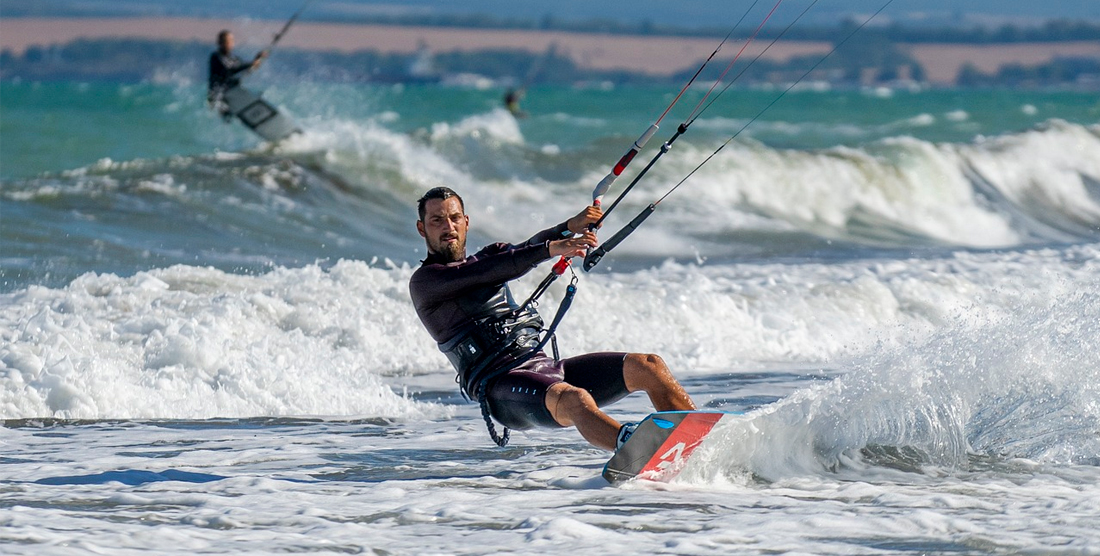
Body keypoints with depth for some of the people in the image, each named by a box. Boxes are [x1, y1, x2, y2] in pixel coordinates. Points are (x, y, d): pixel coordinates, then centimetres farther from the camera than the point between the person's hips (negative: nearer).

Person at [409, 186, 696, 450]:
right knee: (573, 399, -38)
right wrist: (551, 248, -26)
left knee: (648, 366, -8)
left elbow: (528, 249, 9)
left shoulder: (491, 256, 26)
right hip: (500, 384, -8)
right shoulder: (424, 281, 1)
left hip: (543, 365, 8)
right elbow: (487, 273, -14)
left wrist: (570, 227, -13)